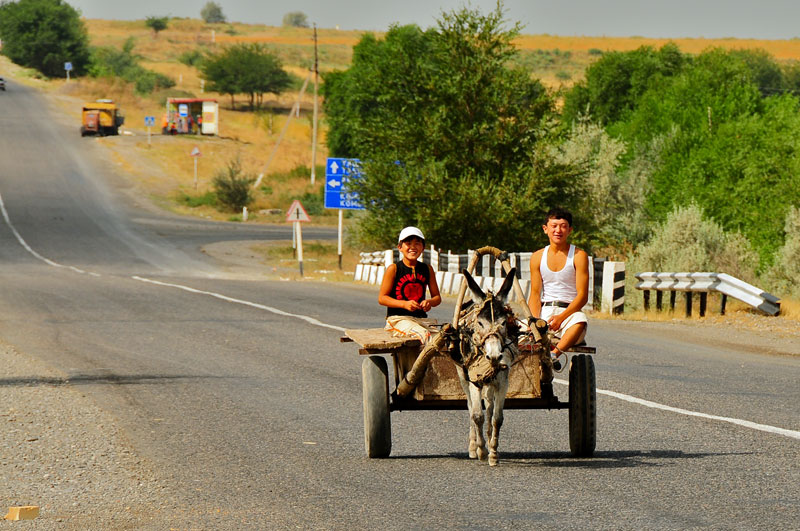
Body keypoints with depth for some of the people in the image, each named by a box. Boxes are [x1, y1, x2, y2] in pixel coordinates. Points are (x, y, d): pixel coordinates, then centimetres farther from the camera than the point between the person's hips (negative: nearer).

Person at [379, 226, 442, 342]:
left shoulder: (427, 269, 13)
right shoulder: (393, 269, 0)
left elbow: (437, 297, 17)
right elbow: (382, 298, -3)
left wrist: (429, 302, -8)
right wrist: (405, 304, -17)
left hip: (420, 318, 5)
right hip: (397, 319, -5)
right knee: (425, 335, -33)